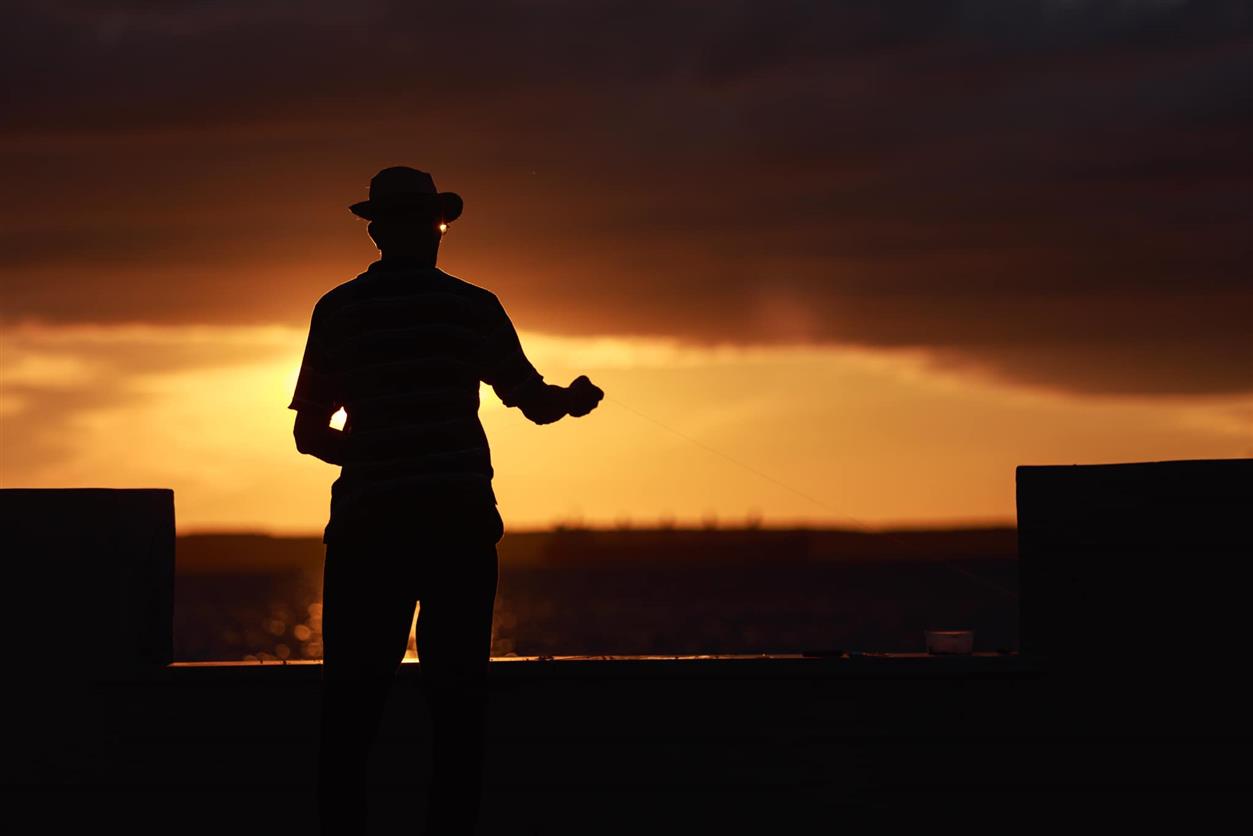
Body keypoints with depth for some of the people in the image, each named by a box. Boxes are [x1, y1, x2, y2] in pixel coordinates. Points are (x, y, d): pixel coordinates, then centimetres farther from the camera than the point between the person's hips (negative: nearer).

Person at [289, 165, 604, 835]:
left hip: (367, 525, 0)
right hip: (459, 522, 0)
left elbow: (310, 434, 3)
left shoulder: (339, 310, 3)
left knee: (350, 703, 3)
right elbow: (537, 402, 9)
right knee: (457, 701, 5)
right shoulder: (474, 308, 2)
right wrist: (576, 397, 29)